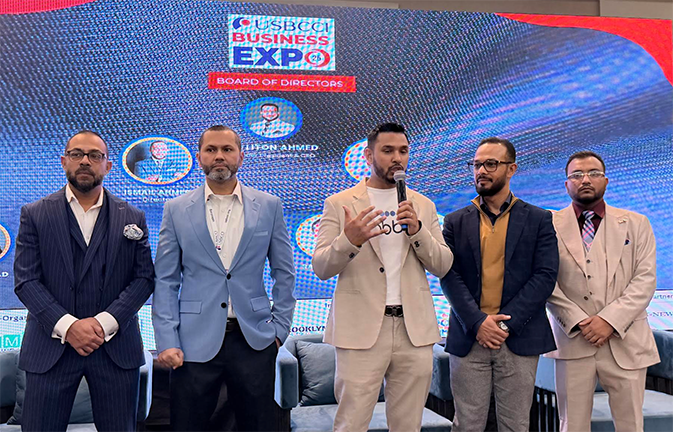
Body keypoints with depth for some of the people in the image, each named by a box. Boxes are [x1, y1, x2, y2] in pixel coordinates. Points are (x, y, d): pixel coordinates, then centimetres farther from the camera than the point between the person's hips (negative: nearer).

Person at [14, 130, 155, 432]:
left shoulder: (132, 218, 8)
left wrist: (105, 322, -11)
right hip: (51, 346, 0)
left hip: (116, 348, 1)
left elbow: (144, 277, 1)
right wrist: (67, 326, -14)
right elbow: (26, 280, -2)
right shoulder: (35, 214, 5)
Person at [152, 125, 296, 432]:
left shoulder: (268, 206, 4)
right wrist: (166, 342, -5)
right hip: (194, 342, 0)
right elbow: (166, 282, 2)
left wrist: (280, 327, 3)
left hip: (253, 340, 1)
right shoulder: (177, 210, 3)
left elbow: (284, 273, 8)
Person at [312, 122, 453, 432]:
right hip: (361, 329, -3)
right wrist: (349, 240, -23)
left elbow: (442, 266, 7)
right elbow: (321, 267, -3)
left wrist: (417, 230, -11)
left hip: (414, 329, 3)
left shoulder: (423, 206, 12)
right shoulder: (339, 204, 3)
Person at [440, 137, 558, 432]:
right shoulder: (456, 222, 9)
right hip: (469, 339, 1)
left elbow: (545, 276, -2)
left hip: (519, 339, 0)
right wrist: (477, 322, -13)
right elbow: (449, 276, 0)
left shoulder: (538, 219, 6)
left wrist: (507, 322, -12)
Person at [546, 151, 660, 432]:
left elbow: (645, 280, -1)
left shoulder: (636, 224, 7)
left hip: (624, 342, 1)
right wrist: (577, 321, -13)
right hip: (573, 339, -1)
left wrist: (611, 320, -13)